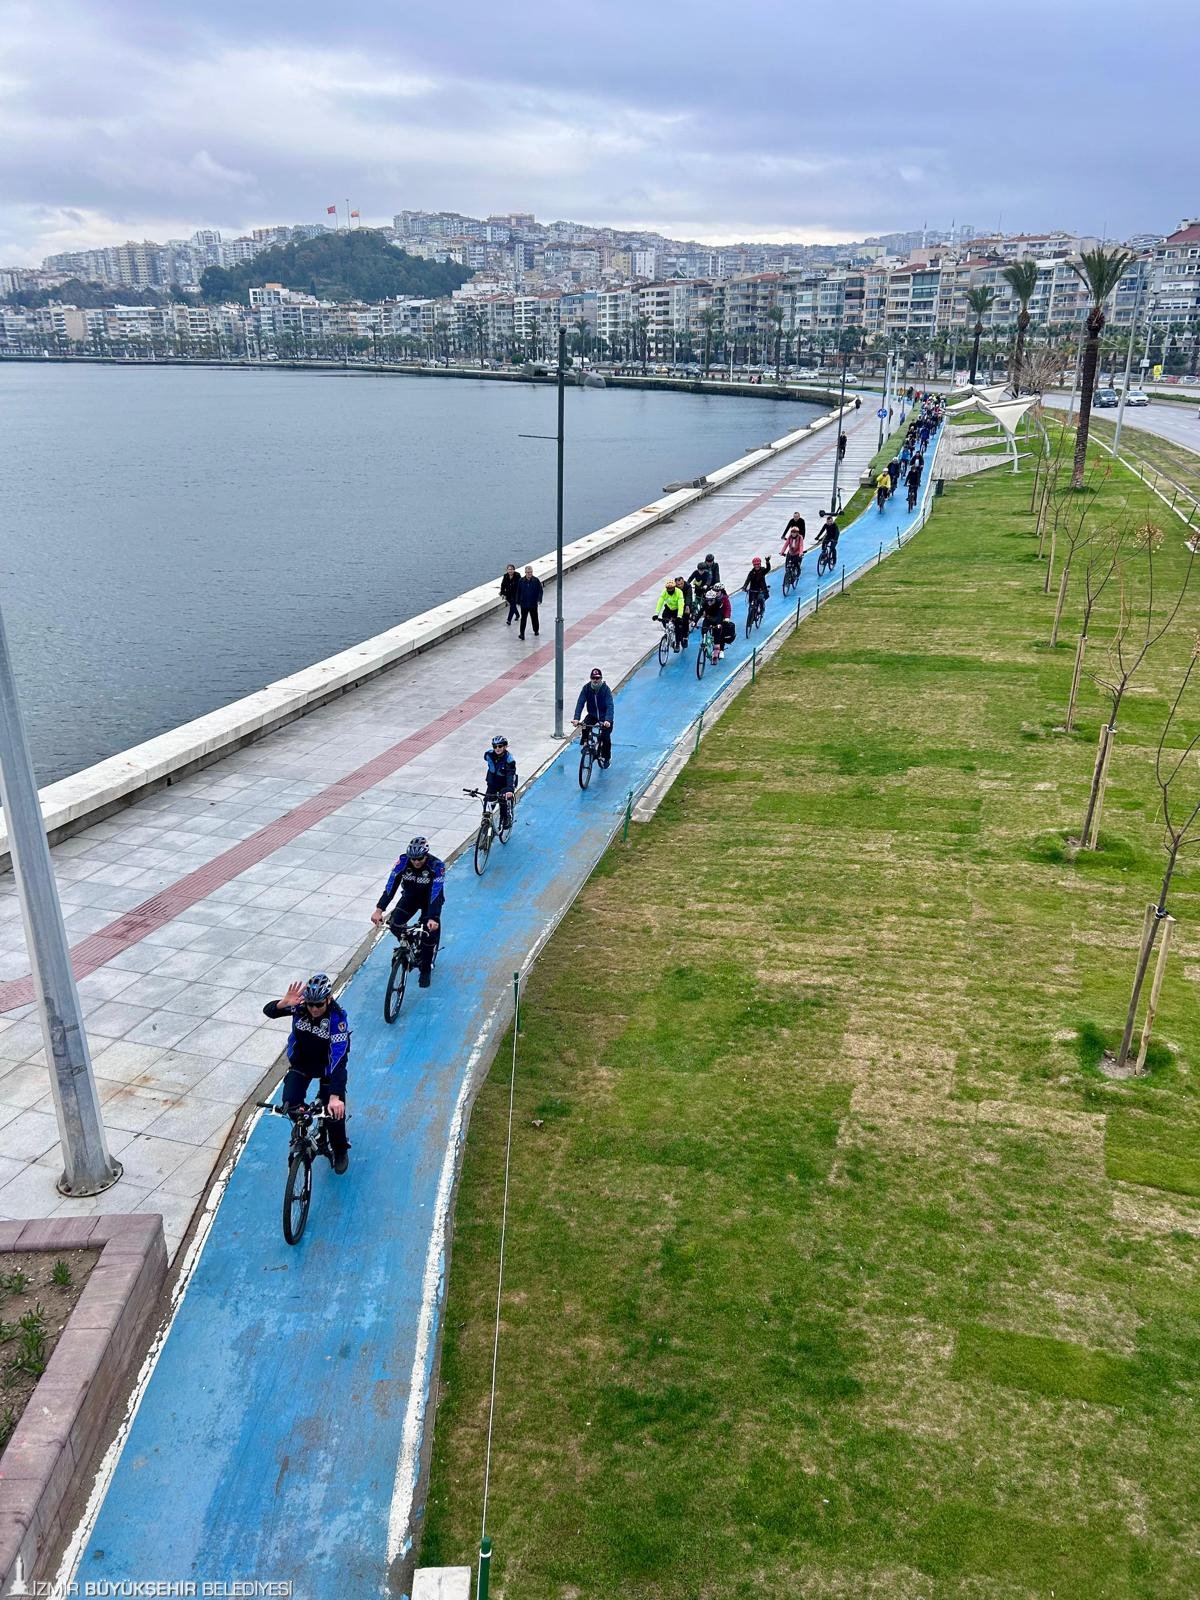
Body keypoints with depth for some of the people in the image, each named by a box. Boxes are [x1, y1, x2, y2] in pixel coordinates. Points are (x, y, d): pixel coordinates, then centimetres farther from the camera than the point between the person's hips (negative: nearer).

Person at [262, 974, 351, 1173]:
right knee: (290, 1104, -16)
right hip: (301, 1062, 3)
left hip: (327, 1065, -3)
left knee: (334, 1111, -4)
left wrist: (335, 1097, -47)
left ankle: (340, 1151, 26)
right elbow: (268, 1010, -25)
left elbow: (338, 1058, -39)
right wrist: (284, 1003, -49)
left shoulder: (338, 1018, -34)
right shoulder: (299, 1004, -23)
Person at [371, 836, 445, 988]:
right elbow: (390, 886, -29)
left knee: (429, 932, -15)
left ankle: (425, 970, 7)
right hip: (410, 895, 3)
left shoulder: (437, 866, -33)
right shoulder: (403, 861, -25)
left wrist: (433, 918, -54)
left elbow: (436, 894, -40)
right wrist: (379, 909, -41)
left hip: (430, 898, -3)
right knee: (394, 924, -19)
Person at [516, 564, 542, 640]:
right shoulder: (521, 581, -3)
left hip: (533, 603, 0)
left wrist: (539, 600, -15)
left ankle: (536, 630, 35)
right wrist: (518, 602, 5)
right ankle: (522, 633, -3)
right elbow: (518, 592, 4)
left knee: (534, 618, 15)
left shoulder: (536, 580, -7)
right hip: (524, 603, 0)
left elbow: (540, 591, -3)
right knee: (523, 619, -4)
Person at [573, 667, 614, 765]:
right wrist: (577, 718, -34)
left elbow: (610, 706, -31)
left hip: (605, 717, -2)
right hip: (592, 715, 2)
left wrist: (608, 720, -47)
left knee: (605, 737, -11)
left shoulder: (606, 689, -21)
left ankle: (606, 757, 13)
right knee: (585, 726, -27)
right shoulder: (586, 688, -13)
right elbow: (580, 703, -19)